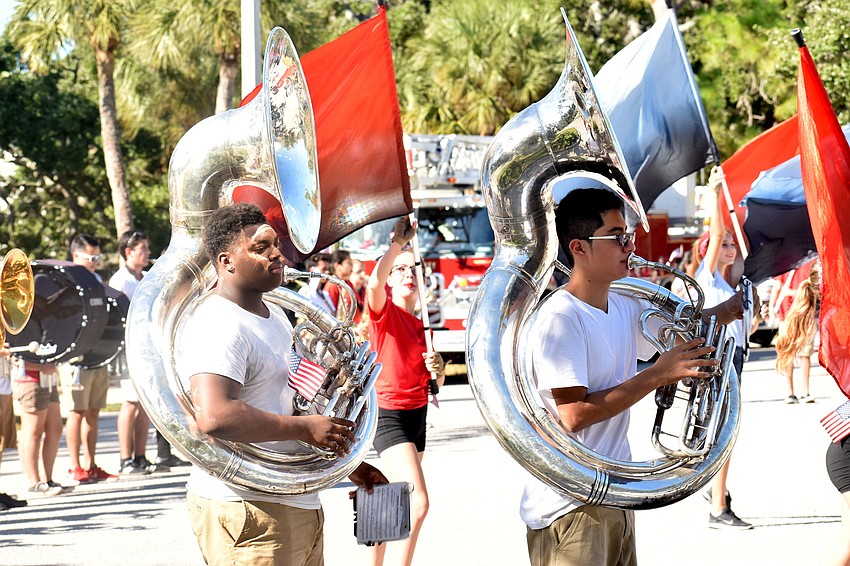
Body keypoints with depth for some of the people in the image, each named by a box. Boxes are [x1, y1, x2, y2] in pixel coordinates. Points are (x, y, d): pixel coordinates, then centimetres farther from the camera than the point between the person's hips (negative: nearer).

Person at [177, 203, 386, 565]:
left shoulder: (274, 316, 19)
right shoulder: (218, 327, -16)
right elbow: (215, 417, -30)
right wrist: (305, 428, -22)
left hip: (298, 506, 10)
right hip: (247, 515, -10)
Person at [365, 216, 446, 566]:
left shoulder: (422, 325, 13)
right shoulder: (384, 312, -8)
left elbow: (436, 382, 19)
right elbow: (374, 283, -33)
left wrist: (438, 369, -3)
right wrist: (399, 242, -32)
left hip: (418, 417, 8)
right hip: (389, 415, -8)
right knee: (418, 502, -21)